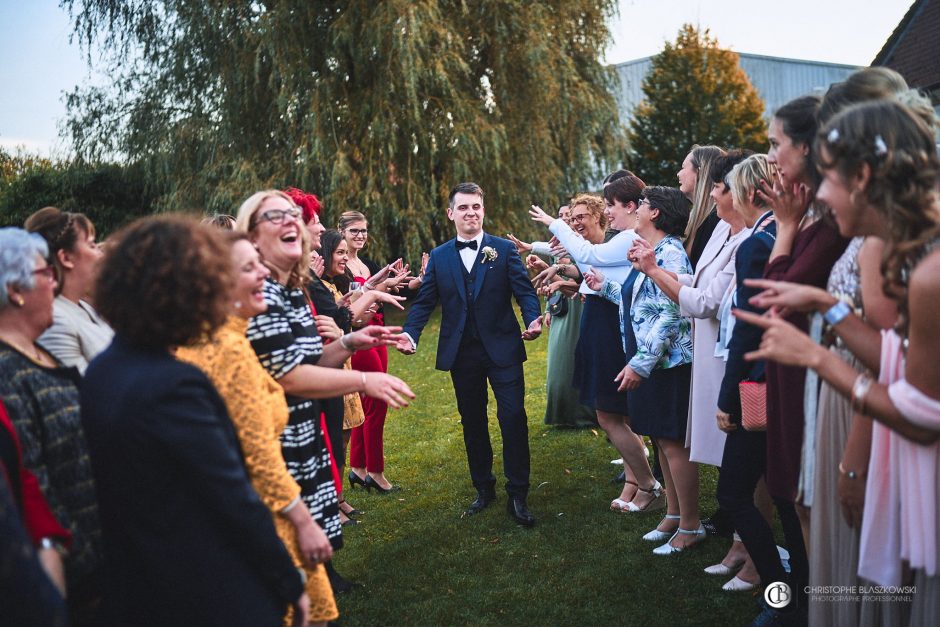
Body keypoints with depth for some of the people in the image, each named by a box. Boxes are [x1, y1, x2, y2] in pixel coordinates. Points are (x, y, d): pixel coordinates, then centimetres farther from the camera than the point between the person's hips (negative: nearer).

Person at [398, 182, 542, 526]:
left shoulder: (505, 249, 2)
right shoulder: (439, 257, 8)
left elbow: (524, 291, -5)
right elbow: (424, 301, 5)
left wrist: (533, 319, -25)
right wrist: (409, 334, -12)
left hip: (502, 347, -3)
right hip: (461, 352, 3)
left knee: (513, 418, -6)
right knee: (472, 422, 12)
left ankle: (517, 496, 3)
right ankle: (484, 488, 27)